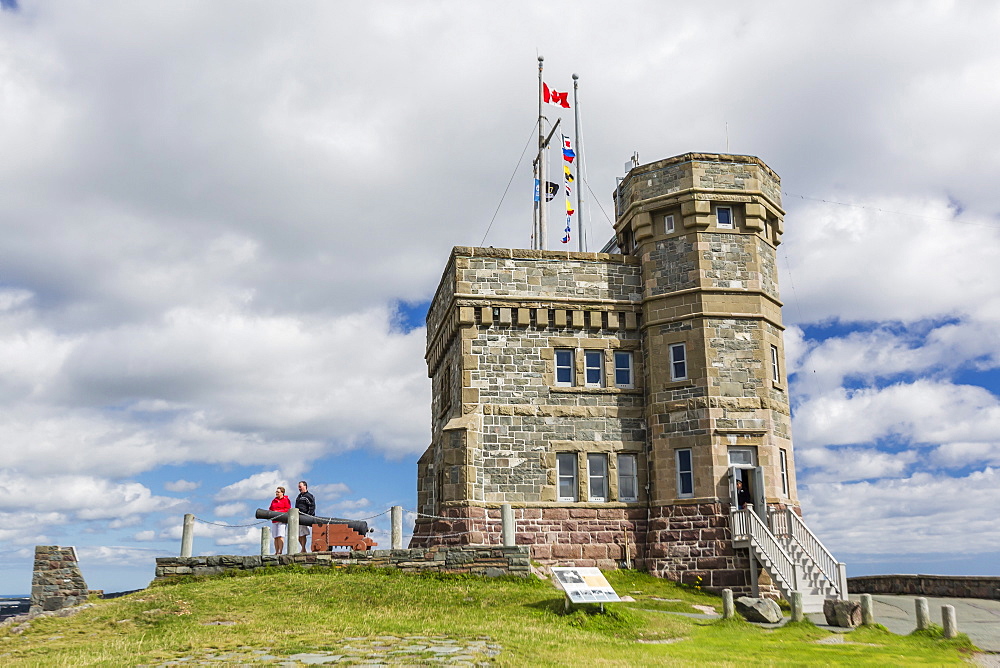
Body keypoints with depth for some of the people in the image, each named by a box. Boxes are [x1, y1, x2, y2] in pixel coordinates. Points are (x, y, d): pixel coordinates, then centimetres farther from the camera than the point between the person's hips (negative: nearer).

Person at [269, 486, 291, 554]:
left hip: (282, 520, -6)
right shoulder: (274, 500, 22)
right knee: (275, 537, 1)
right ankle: (276, 552, 2)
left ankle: (280, 551, -17)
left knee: (280, 536, -14)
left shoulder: (286, 500, 2)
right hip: (274, 520, 6)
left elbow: (288, 510, -7)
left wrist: (278, 511, -13)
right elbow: (271, 509, 24)